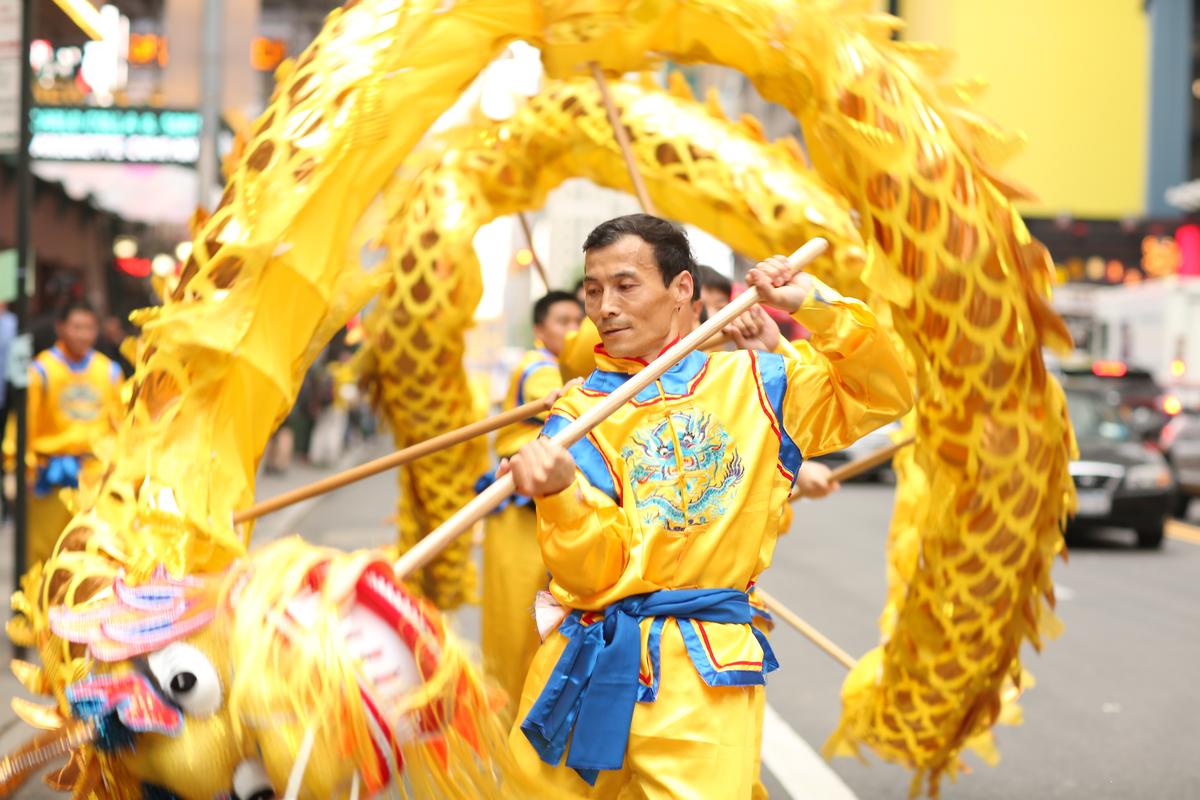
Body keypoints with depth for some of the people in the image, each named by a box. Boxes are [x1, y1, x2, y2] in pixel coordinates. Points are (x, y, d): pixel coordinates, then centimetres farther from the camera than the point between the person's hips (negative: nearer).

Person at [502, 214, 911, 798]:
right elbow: (593, 574, -8)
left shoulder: (753, 381, 7)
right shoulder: (577, 416, 1)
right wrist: (559, 493, -28)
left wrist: (815, 306, -6)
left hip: (707, 681, -1)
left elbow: (883, 395, 6)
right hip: (587, 663, 1)